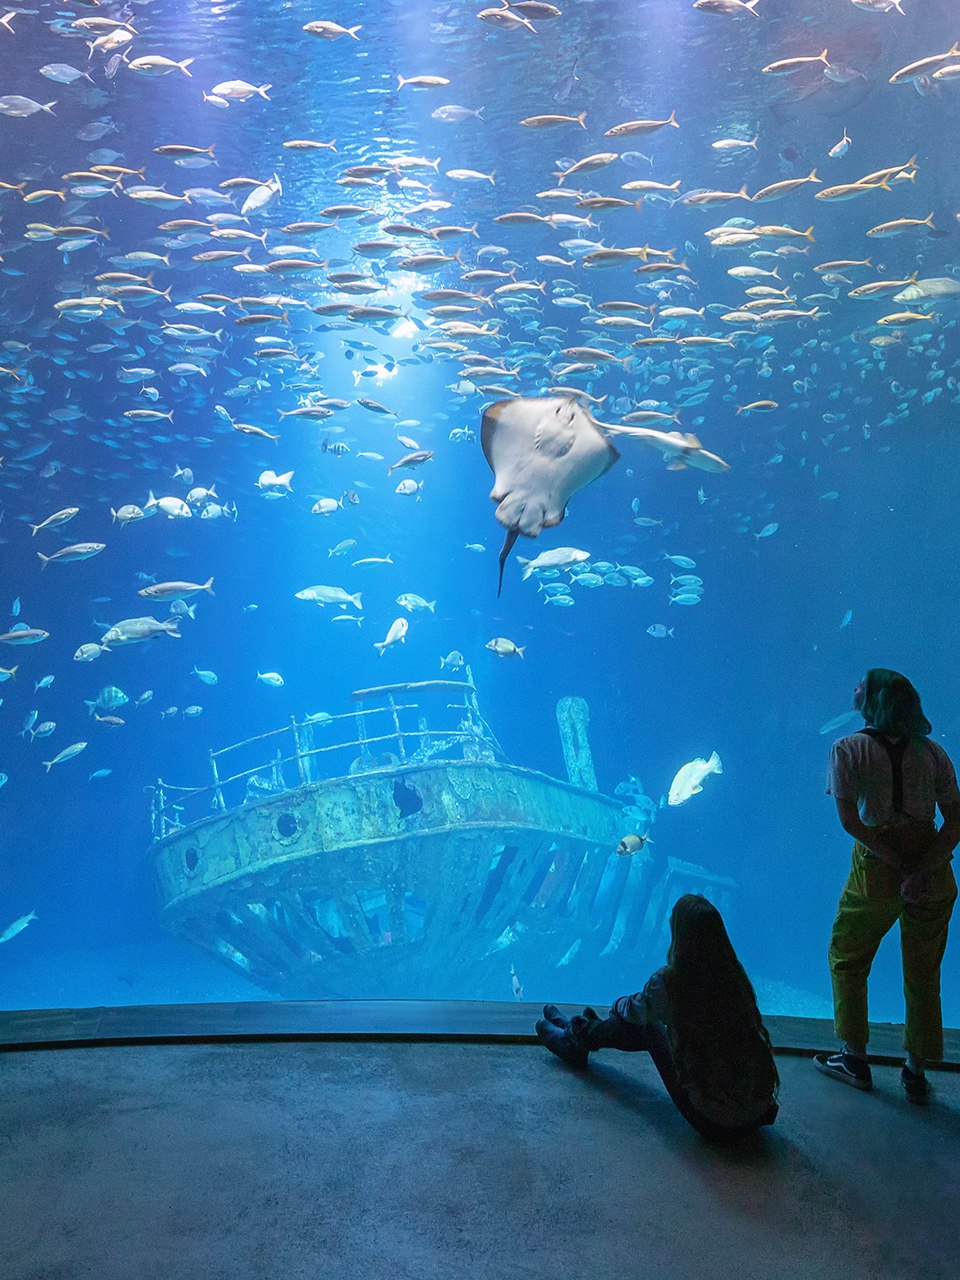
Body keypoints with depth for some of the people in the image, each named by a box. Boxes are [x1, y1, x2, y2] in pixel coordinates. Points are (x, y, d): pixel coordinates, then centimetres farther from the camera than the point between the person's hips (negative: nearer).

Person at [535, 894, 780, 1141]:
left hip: (713, 1121, -5)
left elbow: (634, 1012, 5)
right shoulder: (734, 973, -3)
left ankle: (578, 1039, 39)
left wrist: (619, 1006, 31)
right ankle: (583, 1031, 44)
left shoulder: (669, 981, -18)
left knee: (645, 1023, 14)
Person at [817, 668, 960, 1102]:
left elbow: (850, 821, -14)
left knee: (847, 961, 17)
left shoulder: (848, 750, -7)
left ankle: (855, 1059, 23)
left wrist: (899, 864, -12)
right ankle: (916, 1071, 22)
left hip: (877, 870, -3)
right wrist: (922, 869, -13)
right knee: (923, 974, 15)